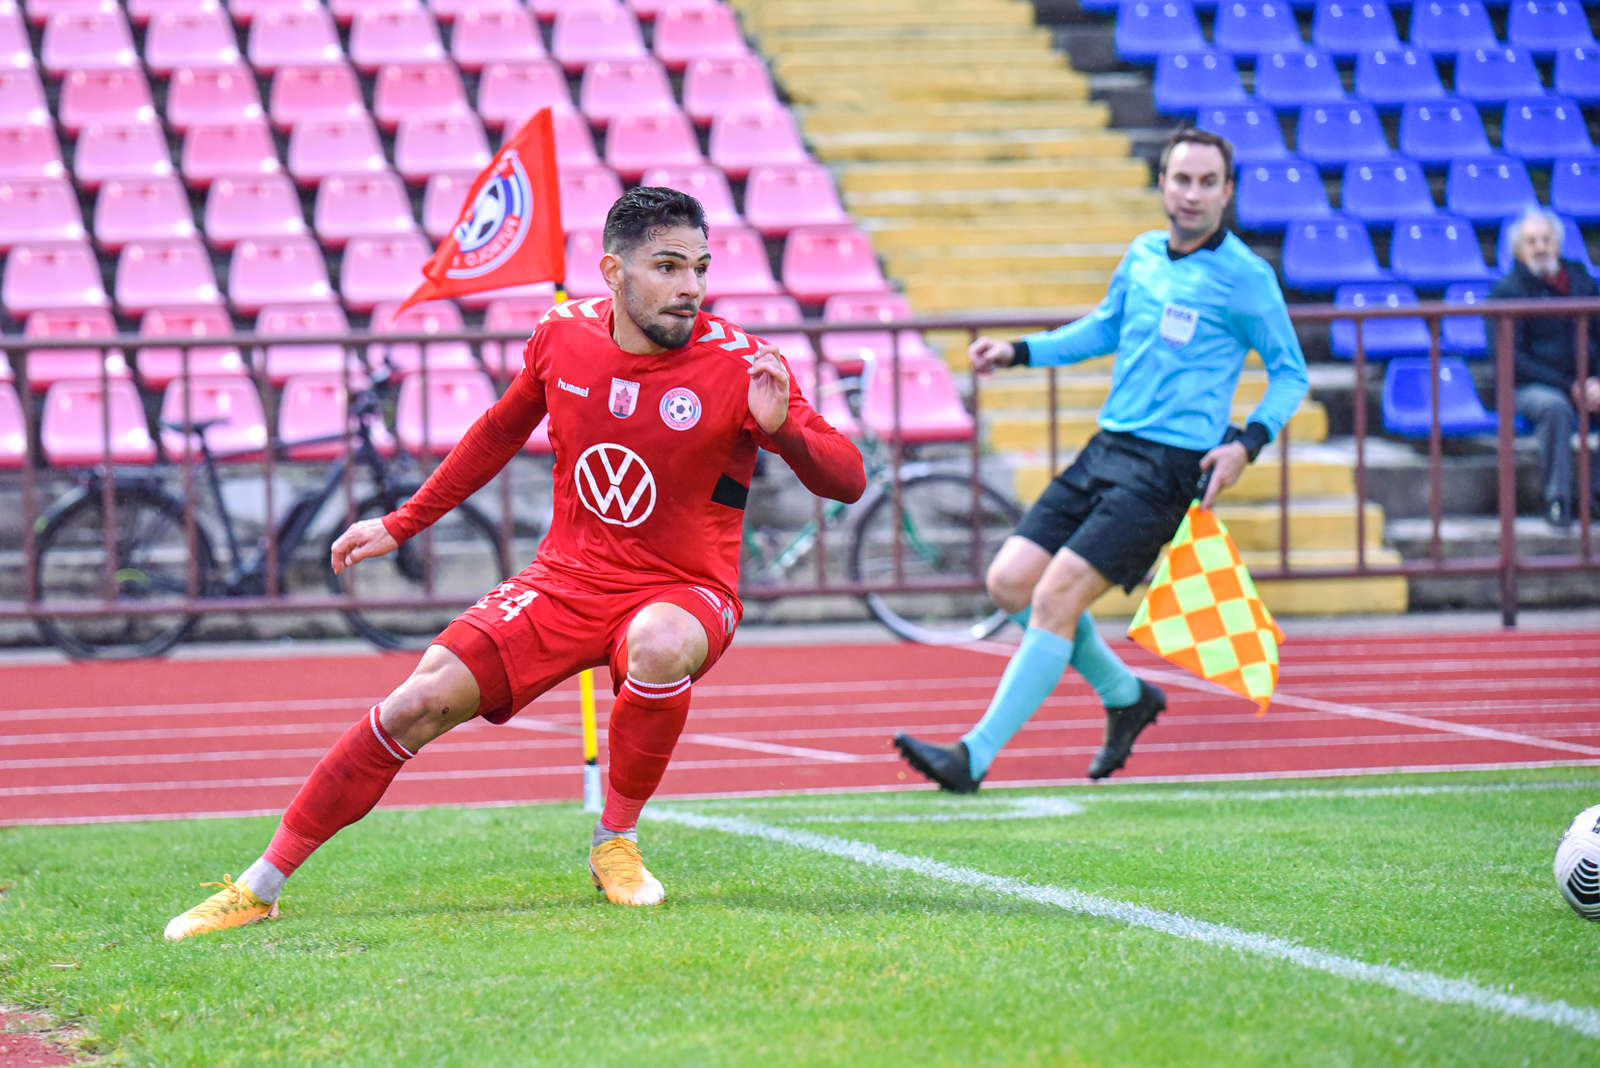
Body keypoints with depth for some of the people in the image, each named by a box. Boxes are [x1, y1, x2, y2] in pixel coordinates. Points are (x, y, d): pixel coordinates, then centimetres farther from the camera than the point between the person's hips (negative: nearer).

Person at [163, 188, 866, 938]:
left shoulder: (739, 365, -15)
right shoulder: (563, 338, -4)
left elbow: (848, 482, -17)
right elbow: (502, 431, 17)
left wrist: (782, 429, -37)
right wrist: (402, 524, 21)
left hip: (683, 591, -3)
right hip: (566, 583, 3)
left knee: (660, 644, -39)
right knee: (419, 704, -11)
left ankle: (616, 842, -15)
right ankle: (260, 888, 0)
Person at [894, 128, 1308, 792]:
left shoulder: (1245, 277, -7)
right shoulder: (1141, 257, 11)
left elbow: (1290, 373, 0)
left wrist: (1248, 444, -16)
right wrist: (1018, 353, 19)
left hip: (1167, 467, -7)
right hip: (1105, 448, 7)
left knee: (1055, 599, -16)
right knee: (1010, 582, 0)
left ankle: (974, 758, -13)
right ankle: (1126, 696, 20)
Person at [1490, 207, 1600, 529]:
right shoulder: (1507, 291, -3)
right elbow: (1511, 359, -10)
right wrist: (1569, 387, -17)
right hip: (1529, 386, -4)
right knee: (1555, 407, -37)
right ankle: (1556, 499, -28)